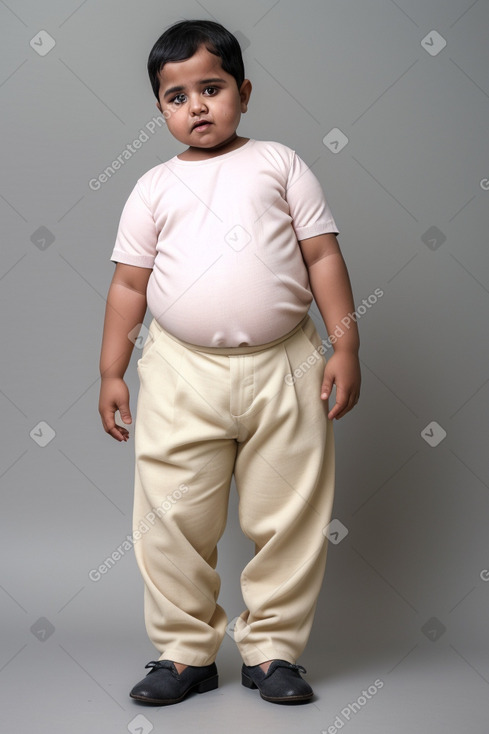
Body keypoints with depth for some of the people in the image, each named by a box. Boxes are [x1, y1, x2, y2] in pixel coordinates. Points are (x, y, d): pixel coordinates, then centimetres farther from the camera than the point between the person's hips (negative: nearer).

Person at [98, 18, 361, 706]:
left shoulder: (278, 162, 7)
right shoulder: (155, 188, 10)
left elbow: (323, 255, 4)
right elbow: (129, 283, 10)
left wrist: (344, 344, -3)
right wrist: (111, 371, 6)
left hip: (283, 366, 0)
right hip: (182, 373, 1)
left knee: (287, 518, 6)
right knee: (175, 520, 4)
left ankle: (272, 647, 22)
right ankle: (185, 650, 20)